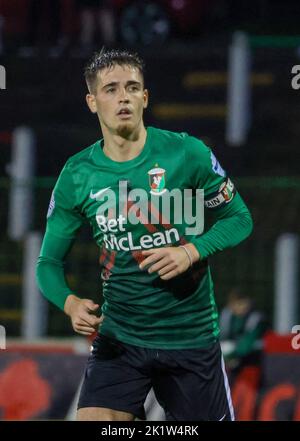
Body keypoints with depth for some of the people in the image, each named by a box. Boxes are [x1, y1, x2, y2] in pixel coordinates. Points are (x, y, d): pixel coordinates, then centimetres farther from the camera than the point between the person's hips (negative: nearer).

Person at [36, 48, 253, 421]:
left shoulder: (187, 153, -7)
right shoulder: (76, 176, -2)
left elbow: (239, 218, 2)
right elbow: (49, 262, 4)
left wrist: (191, 251, -16)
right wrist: (70, 302, -17)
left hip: (191, 335, -1)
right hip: (118, 339, 1)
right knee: (92, 418, -17)